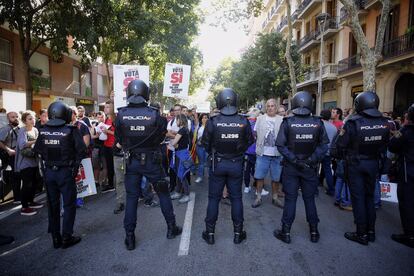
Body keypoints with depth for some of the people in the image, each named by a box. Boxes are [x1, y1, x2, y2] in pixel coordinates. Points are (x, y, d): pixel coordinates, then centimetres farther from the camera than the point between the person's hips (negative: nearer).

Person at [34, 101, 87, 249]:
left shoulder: (43, 130, -1)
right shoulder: (71, 130, -15)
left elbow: (37, 150, 6)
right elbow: (81, 150, -17)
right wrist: (75, 162, 1)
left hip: (48, 172, 5)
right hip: (66, 172, -5)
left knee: (53, 205, 15)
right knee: (69, 205, 8)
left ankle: (55, 238, 25)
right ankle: (66, 237, 14)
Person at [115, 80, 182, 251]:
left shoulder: (121, 114, -9)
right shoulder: (154, 114, -14)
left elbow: (119, 139, 2)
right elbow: (161, 136, -2)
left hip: (131, 161, 2)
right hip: (151, 161, -1)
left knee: (131, 197, 12)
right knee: (163, 193, 14)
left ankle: (129, 237, 19)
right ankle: (171, 228, 26)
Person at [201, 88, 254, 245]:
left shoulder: (213, 121, -15)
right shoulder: (244, 122, -11)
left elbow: (205, 142, -4)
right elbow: (249, 141, 1)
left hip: (217, 164, -1)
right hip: (236, 164, 1)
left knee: (214, 198, 11)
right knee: (236, 198, 13)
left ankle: (210, 233, 22)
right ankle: (238, 233, 24)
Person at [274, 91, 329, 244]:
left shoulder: (287, 122, -11)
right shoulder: (318, 123, -5)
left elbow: (281, 145, -14)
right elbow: (324, 145, -5)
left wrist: (293, 160, -11)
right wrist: (312, 160, -6)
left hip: (291, 167, -1)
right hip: (310, 168, 2)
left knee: (290, 199, 7)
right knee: (309, 199, 15)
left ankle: (286, 232, 16)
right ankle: (314, 232, 27)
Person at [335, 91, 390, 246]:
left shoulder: (353, 122, -19)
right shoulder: (384, 122, -4)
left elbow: (340, 145, -15)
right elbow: (385, 145, 4)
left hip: (355, 164, -5)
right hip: (373, 164, 5)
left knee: (358, 198, 5)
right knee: (369, 197, 18)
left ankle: (362, 234, 14)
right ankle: (371, 231, 28)